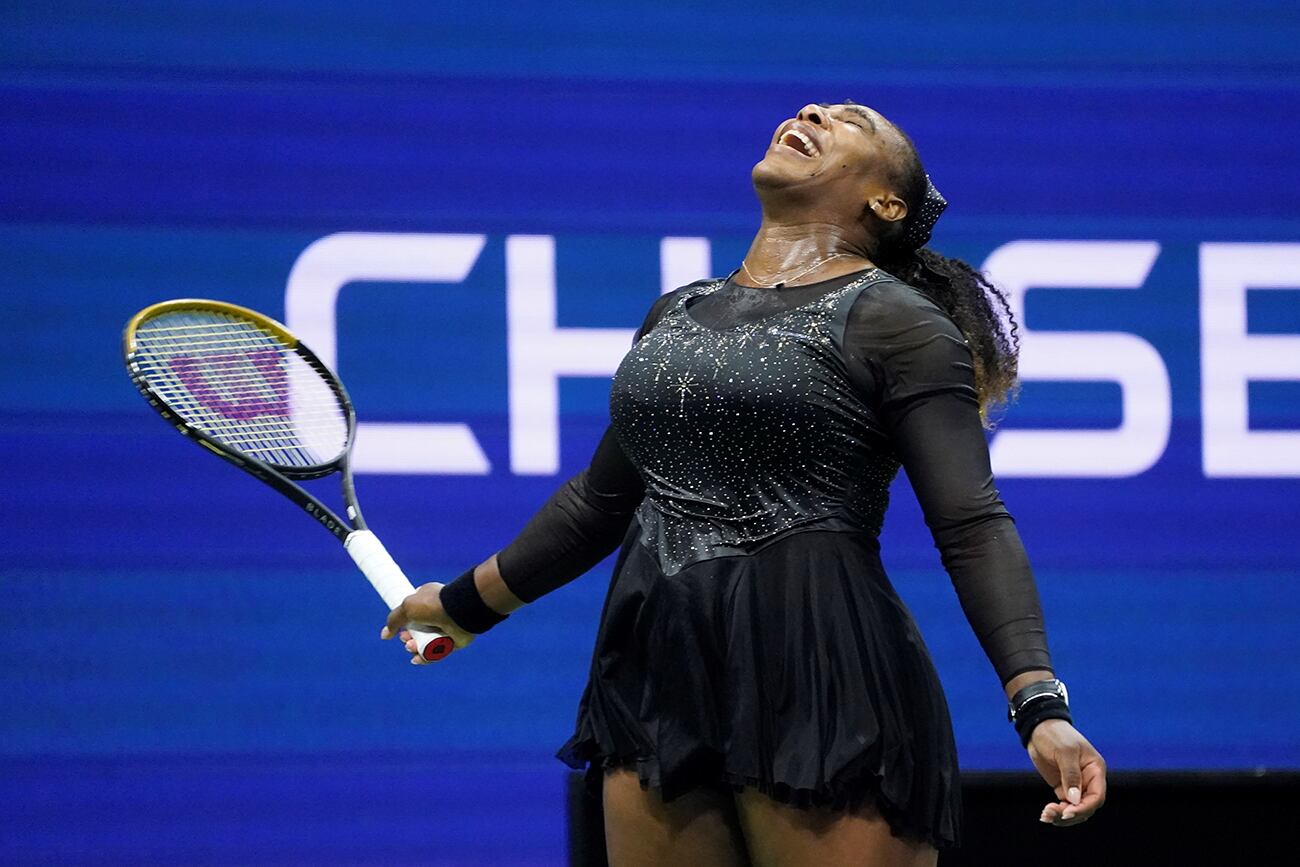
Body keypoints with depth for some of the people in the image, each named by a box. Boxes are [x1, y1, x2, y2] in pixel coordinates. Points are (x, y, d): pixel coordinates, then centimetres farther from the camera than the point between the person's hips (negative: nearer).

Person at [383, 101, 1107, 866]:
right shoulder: (677, 313, 17)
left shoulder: (893, 320, -3)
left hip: (821, 685, -6)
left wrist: (1040, 704, -23)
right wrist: (470, 602, 38)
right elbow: (602, 498, 29)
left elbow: (972, 527, -11)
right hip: (660, 681, 6)